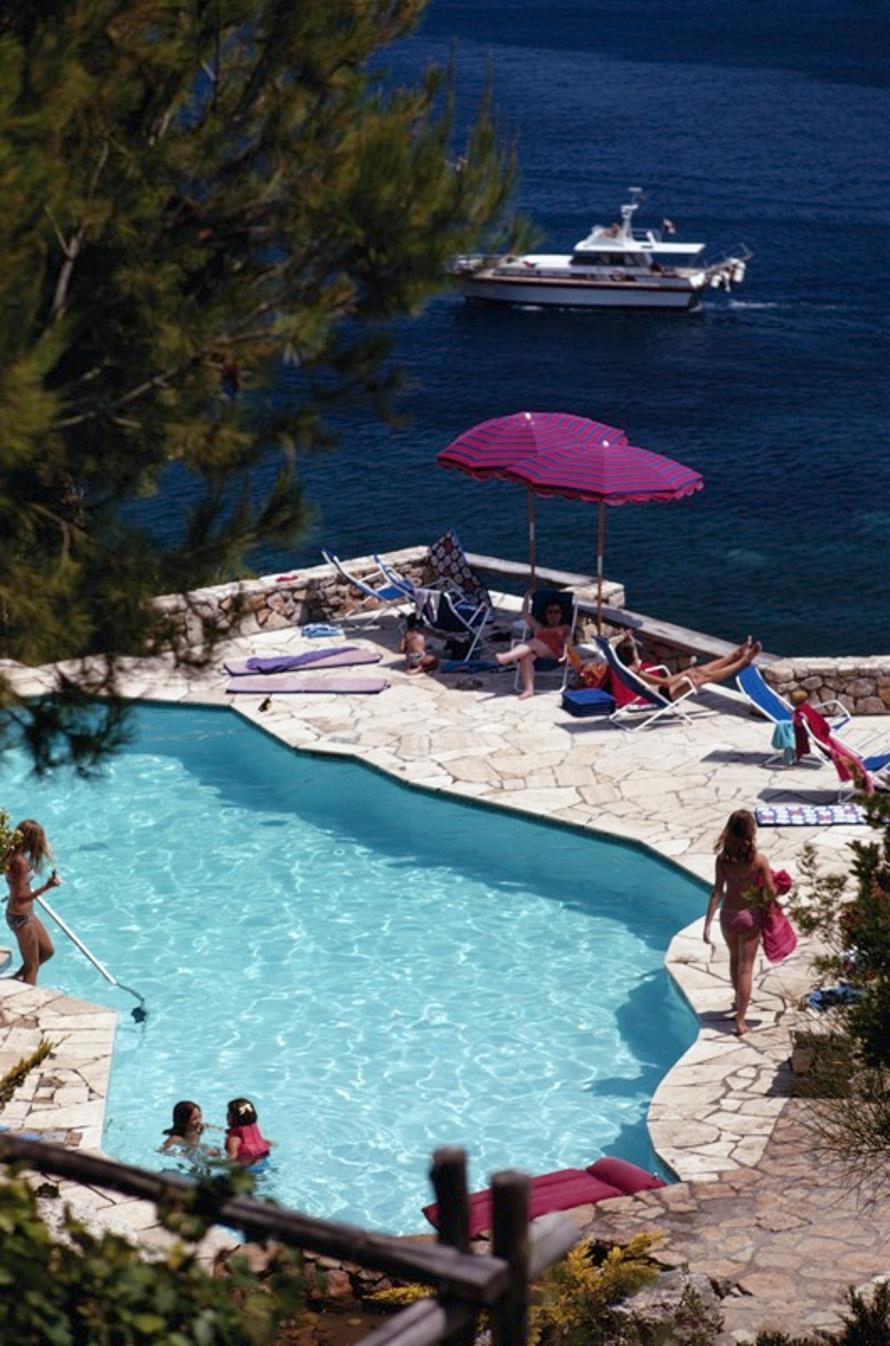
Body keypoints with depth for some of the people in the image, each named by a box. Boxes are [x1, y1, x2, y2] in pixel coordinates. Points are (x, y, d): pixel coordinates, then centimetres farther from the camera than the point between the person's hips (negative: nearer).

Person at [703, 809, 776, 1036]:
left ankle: (739, 999, 48)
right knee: (745, 967, 4)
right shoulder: (759, 860, -17)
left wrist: (708, 924, -10)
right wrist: (765, 898, 11)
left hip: (728, 915, 3)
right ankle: (740, 1020, 1)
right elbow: (771, 892, -13)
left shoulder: (723, 859, -12)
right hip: (750, 915, -3)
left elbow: (717, 892, -12)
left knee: (734, 959, 27)